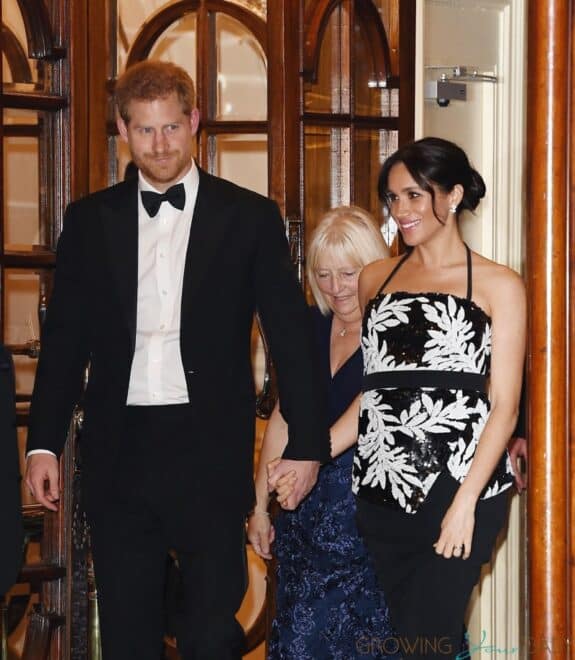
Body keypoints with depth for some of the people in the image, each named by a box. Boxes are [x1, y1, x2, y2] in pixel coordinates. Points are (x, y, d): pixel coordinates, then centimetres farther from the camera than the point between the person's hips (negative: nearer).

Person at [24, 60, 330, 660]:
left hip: (210, 447, -2)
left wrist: (305, 444, -4)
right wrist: (43, 443, 3)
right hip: (119, 448, 2)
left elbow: (291, 336, 1)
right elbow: (64, 336, 9)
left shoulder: (249, 217, 1)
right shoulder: (90, 220, 8)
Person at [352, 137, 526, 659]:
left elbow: (505, 405, -5)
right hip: (382, 488, 4)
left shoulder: (498, 286, 1)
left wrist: (466, 501, -13)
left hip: (458, 486, -4)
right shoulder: (376, 278, 14)